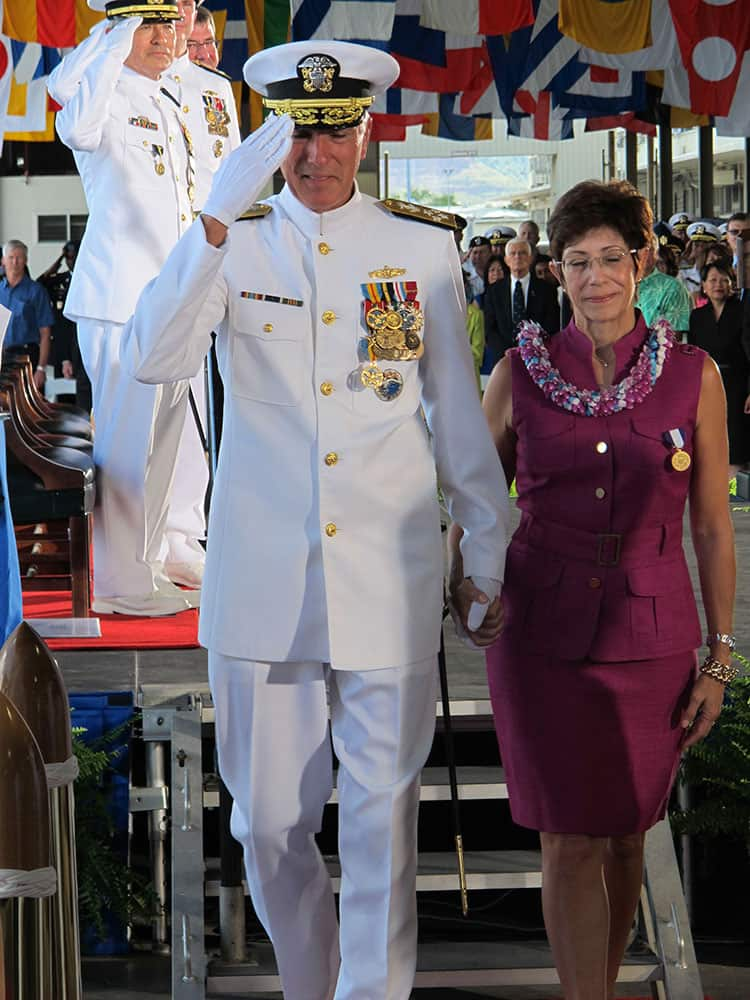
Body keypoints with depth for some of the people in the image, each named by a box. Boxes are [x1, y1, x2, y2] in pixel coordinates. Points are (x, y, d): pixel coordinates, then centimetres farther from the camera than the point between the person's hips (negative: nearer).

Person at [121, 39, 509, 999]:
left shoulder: (423, 244, 5)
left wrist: (488, 550, 10)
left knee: (383, 818, 0)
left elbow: (457, 409, 11)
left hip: (389, 580, -1)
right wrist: (217, 219, -21)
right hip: (261, 584, 1)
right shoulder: (233, 243, 4)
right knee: (268, 821, 8)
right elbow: (150, 360, -14)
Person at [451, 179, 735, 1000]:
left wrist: (718, 657, 2)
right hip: (543, 633, 0)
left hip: (651, 637, 1)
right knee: (572, 841, -4)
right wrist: (465, 585, -7)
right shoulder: (521, 371, 1)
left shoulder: (692, 376, -1)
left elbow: (712, 529, 3)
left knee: (625, 835, 11)